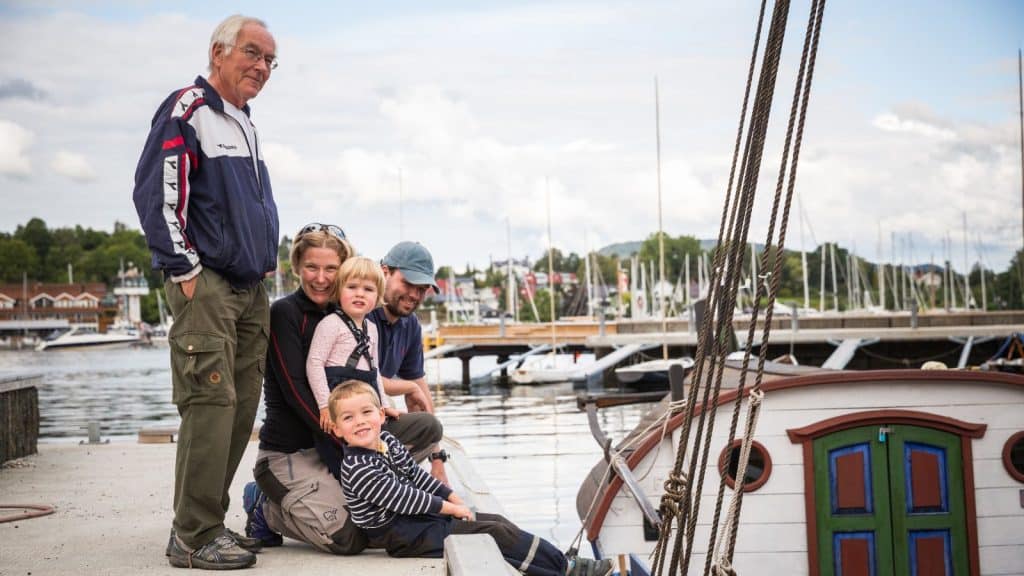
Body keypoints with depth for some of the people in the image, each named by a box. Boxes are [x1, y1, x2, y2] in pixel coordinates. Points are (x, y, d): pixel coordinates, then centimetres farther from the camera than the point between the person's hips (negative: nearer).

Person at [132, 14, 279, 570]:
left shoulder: (245, 124, 21)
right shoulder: (187, 110, -6)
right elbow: (156, 194, -15)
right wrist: (188, 272, -16)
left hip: (250, 291, 9)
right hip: (205, 288, -9)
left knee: (240, 410, 7)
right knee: (210, 405, -12)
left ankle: (208, 523, 15)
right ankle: (194, 539, -6)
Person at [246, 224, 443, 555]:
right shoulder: (284, 314, -12)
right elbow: (295, 392, -19)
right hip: (290, 452, -7)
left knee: (427, 428, -2)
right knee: (348, 540, -23)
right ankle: (268, 510, 4)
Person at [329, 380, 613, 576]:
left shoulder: (386, 440, 4)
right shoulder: (357, 468, -24)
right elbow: (402, 497, -23)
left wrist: (452, 497, 9)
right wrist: (451, 508, -13)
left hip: (420, 513, 9)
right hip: (404, 536, -9)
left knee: (498, 522, 3)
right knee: (495, 533, -11)